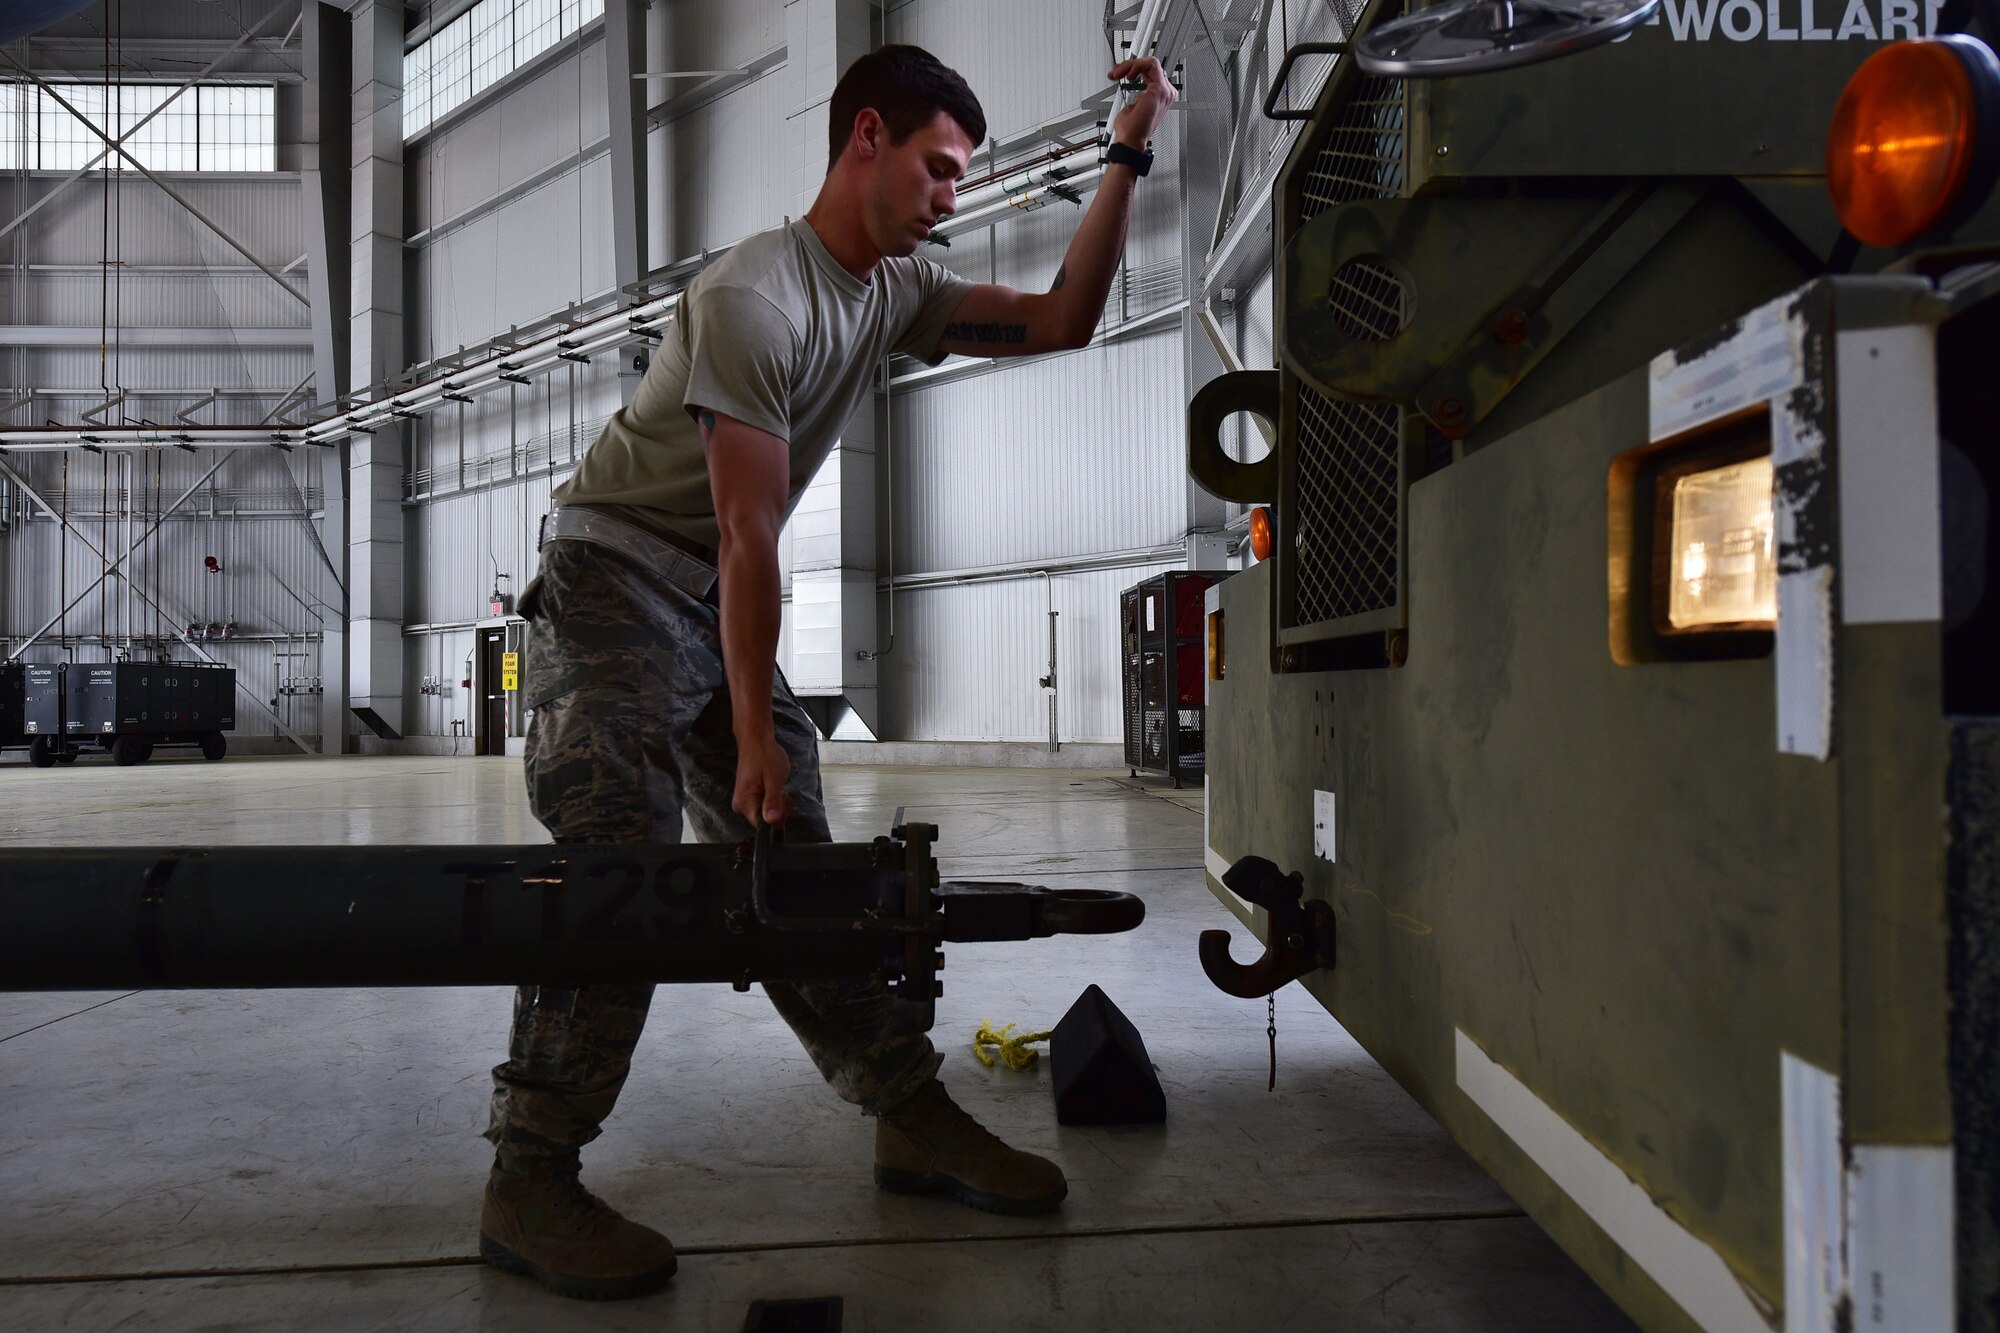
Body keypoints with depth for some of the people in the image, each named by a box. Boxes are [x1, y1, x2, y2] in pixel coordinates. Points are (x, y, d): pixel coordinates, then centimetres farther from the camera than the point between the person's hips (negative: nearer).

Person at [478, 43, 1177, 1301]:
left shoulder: (899, 291, 7)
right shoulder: (755, 297, -20)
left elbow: (1061, 320, 8)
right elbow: (748, 537, -22)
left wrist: (1129, 155, 2)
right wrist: (753, 736, -20)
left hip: (716, 601, 8)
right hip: (616, 574, -7)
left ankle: (915, 1119, 8)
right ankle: (530, 1184, -10)